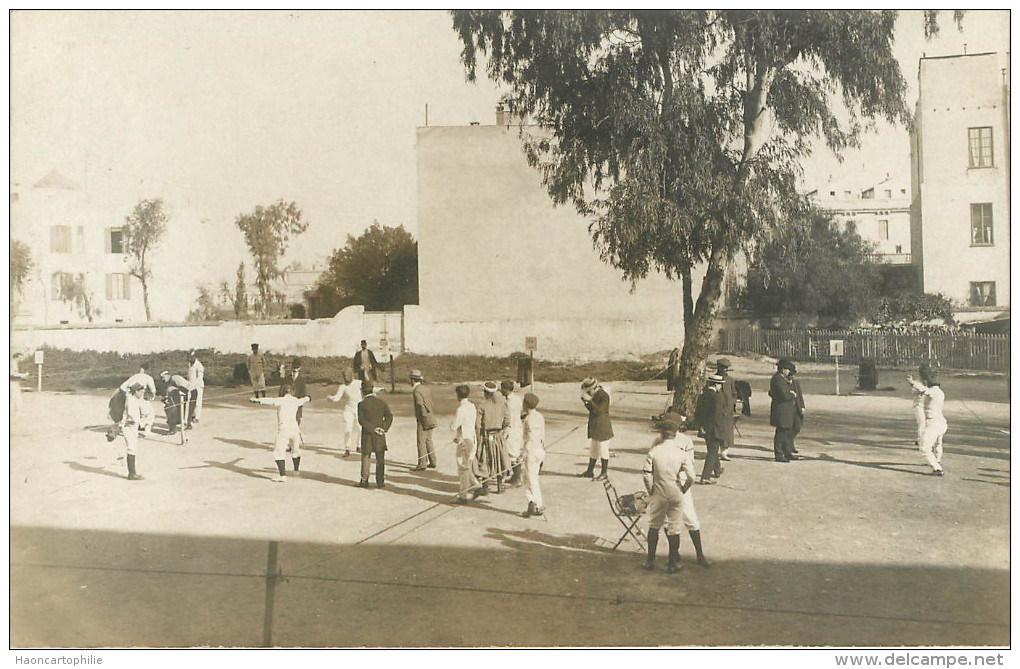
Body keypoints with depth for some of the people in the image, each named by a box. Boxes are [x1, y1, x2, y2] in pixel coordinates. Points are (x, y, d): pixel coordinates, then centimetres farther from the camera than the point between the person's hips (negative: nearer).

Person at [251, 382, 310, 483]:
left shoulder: (281, 400, -4)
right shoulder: (296, 401, 12)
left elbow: (270, 401, -23)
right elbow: (305, 400, 35)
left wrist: (257, 400, -33)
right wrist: (307, 399, 59)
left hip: (283, 429, -5)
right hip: (295, 428, 5)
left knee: (278, 452, -4)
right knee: (295, 450, 27)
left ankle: (283, 475, -17)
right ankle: (297, 470, 44)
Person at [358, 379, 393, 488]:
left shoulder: (362, 404, -7)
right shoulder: (382, 403, 1)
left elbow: (361, 420, -13)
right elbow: (389, 417, -4)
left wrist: (373, 429, -12)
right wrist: (384, 428, -6)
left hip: (367, 434, -2)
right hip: (380, 437, 2)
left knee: (366, 457, 8)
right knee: (380, 459, 7)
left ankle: (364, 480, 11)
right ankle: (380, 481, 8)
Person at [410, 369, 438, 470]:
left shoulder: (416, 391, -13)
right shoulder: (426, 389, 13)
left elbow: (421, 405, -21)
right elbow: (432, 405, 14)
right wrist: (432, 417, 17)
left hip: (423, 421, -9)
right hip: (431, 419, 9)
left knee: (421, 442, -4)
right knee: (428, 441, 15)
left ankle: (422, 465, -3)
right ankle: (432, 462, 20)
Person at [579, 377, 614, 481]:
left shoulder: (604, 396, -18)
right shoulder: (594, 394, 7)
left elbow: (598, 411, -24)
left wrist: (589, 400, -27)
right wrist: (585, 401, -3)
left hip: (602, 428, -9)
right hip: (594, 427, 9)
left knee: (603, 450, 1)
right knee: (592, 449, 15)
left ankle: (604, 473, 11)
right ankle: (590, 471, 25)